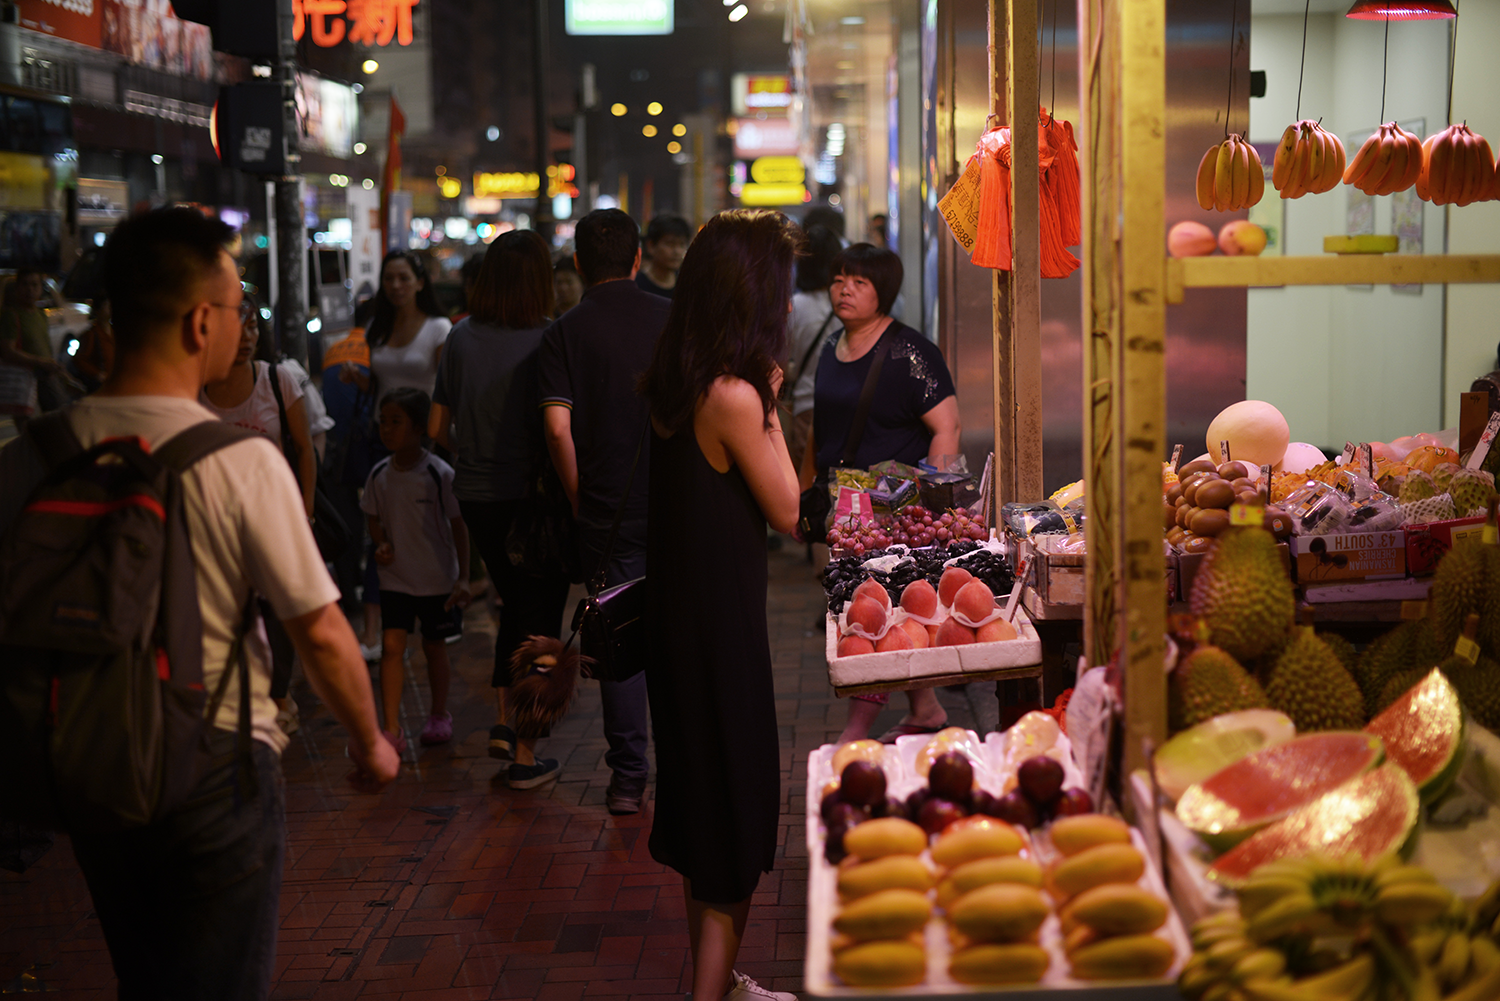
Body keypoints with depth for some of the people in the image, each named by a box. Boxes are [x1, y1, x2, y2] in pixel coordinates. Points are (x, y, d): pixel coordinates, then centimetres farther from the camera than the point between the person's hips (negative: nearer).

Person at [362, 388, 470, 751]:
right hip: (395, 577, 2)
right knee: (392, 644, -8)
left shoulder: (439, 474, -14)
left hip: (437, 577, -2)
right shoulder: (380, 474, -3)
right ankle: (392, 729, -6)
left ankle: (440, 715, 32)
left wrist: (463, 578, -10)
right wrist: (381, 543, -9)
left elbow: (458, 526, -8)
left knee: (434, 645, 11)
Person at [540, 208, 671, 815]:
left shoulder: (565, 332, -4)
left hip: (606, 511, -1)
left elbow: (558, 427, -11)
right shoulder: (672, 318, 0)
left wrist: (579, 498, 1)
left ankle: (628, 778, 9)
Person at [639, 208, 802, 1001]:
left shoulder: (667, 381, 3)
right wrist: (770, 410, -7)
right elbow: (786, 512, -14)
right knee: (737, 796, 3)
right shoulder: (733, 397, -22)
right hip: (721, 621, -9)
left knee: (700, 796, 20)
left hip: (674, 608, 9)